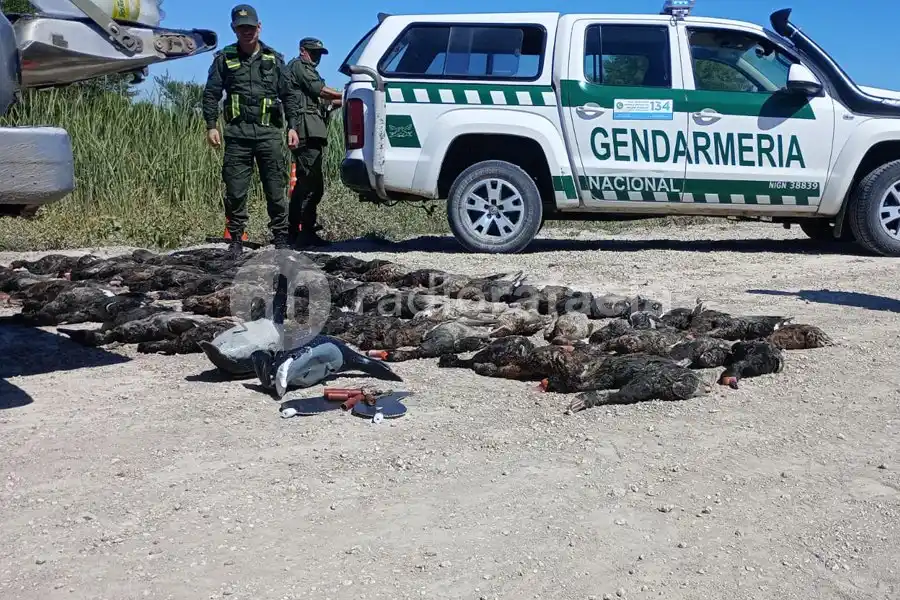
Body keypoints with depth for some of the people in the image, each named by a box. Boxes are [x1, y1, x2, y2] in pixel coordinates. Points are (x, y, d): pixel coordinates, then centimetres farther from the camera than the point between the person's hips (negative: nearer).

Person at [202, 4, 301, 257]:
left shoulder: (274, 59, 13)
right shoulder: (224, 58, 10)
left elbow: (287, 94, 13)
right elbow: (211, 94, 8)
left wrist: (292, 126, 5)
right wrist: (211, 126, -2)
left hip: (270, 132, 0)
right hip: (238, 134, 0)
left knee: (276, 189, 1)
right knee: (235, 191, 0)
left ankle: (281, 239, 9)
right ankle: (236, 241, 10)